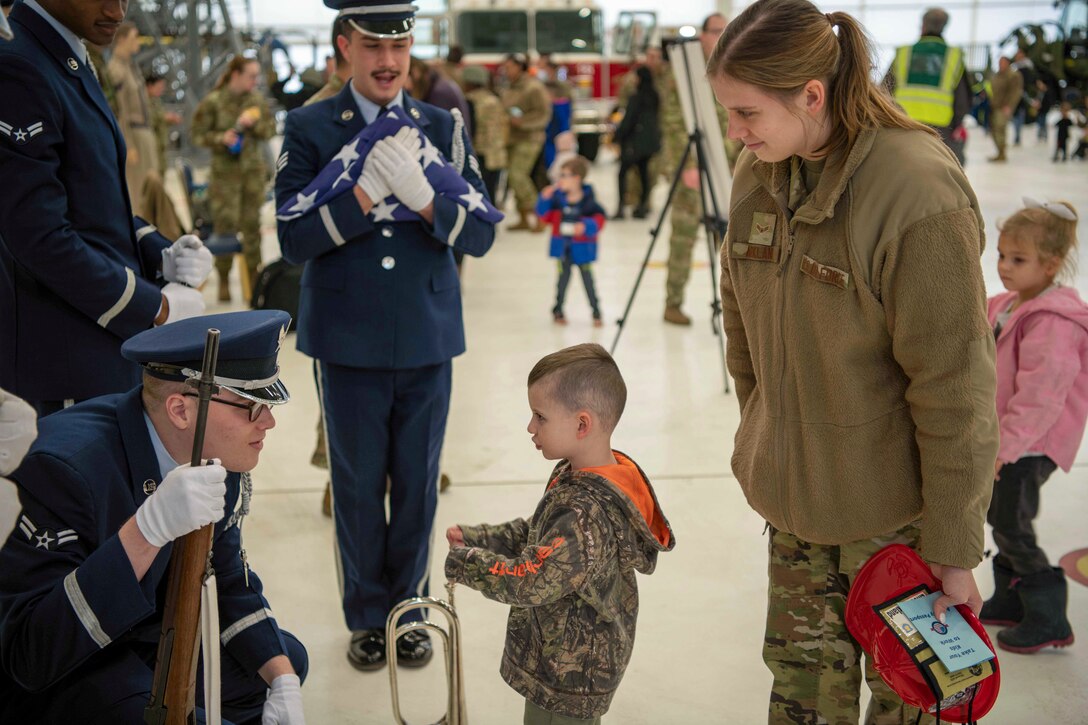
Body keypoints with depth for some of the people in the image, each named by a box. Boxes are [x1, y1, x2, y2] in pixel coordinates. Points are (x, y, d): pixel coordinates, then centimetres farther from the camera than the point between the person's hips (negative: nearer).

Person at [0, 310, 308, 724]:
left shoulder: (219, 456, -10)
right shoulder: (63, 465, -33)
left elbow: (228, 581, 6)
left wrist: (282, 680, -6)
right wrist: (147, 530, -48)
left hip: (140, 629, 8)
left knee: (288, 661, 8)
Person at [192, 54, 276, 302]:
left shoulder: (257, 100, 5)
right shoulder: (213, 102, -6)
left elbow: (271, 129, 7)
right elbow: (197, 133, -2)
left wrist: (253, 123, -11)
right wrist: (221, 138, -18)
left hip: (254, 169, 3)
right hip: (225, 171, -3)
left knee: (252, 224, 6)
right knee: (226, 224, -3)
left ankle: (254, 278, 17)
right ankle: (223, 281, 8)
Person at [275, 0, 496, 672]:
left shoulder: (444, 127, 3)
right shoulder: (309, 129, -2)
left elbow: (481, 235, -4)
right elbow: (294, 239, -10)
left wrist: (422, 196, -22)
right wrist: (365, 194, -23)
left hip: (427, 341, 2)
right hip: (350, 344, -1)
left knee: (417, 485, 12)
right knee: (359, 485, 10)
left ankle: (408, 606, 31)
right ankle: (368, 615, 29)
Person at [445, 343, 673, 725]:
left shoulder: (587, 515, -33)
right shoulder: (574, 474, -2)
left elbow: (528, 582, -32)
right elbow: (537, 536, 11)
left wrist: (464, 562, -17)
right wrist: (478, 538, -1)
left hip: (568, 676, -9)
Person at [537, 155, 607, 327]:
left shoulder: (588, 200, -13)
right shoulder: (557, 197, -4)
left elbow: (598, 219, -10)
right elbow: (545, 216, 3)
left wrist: (585, 226, -27)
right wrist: (545, 198, -11)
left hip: (582, 247, -2)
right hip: (563, 246, 3)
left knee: (587, 277, 7)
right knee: (563, 276, 11)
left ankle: (596, 312, 17)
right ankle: (558, 310, 24)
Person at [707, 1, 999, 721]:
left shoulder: (919, 194, -24)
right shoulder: (758, 176, -2)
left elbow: (954, 386, -20)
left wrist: (954, 547, -15)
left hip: (893, 507, -6)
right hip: (795, 497, 6)